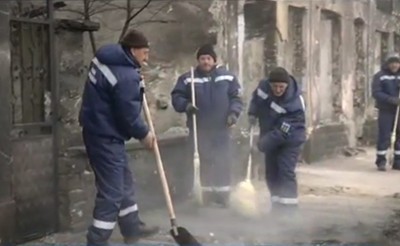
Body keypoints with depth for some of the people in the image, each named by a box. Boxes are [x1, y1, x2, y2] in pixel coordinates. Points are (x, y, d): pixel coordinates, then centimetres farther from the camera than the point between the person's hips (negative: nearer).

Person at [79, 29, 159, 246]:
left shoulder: (107, 58, 6)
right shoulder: (126, 76, -24)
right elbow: (129, 114, -19)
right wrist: (144, 134, -2)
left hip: (99, 130, 11)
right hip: (105, 136, -11)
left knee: (123, 182, 21)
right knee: (111, 192, -5)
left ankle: (132, 228, 34)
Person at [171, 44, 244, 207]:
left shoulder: (227, 77, 5)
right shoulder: (187, 78, 1)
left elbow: (236, 97, 8)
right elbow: (176, 97, 2)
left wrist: (234, 113, -8)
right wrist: (186, 105, -17)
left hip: (221, 129, 1)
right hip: (199, 129, -1)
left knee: (223, 163, 4)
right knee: (202, 163, 4)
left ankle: (223, 196, 15)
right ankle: (205, 196, 14)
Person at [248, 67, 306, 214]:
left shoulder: (295, 103, -31)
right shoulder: (264, 86, -13)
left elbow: (284, 130, -31)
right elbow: (256, 97, 12)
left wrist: (265, 142, -31)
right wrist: (252, 113, -3)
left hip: (289, 140, -7)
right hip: (270, 139, 7)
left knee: (286, 172, -16)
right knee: (271, 173, 10)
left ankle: (288, 207, -13)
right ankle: (277, 205, 22)